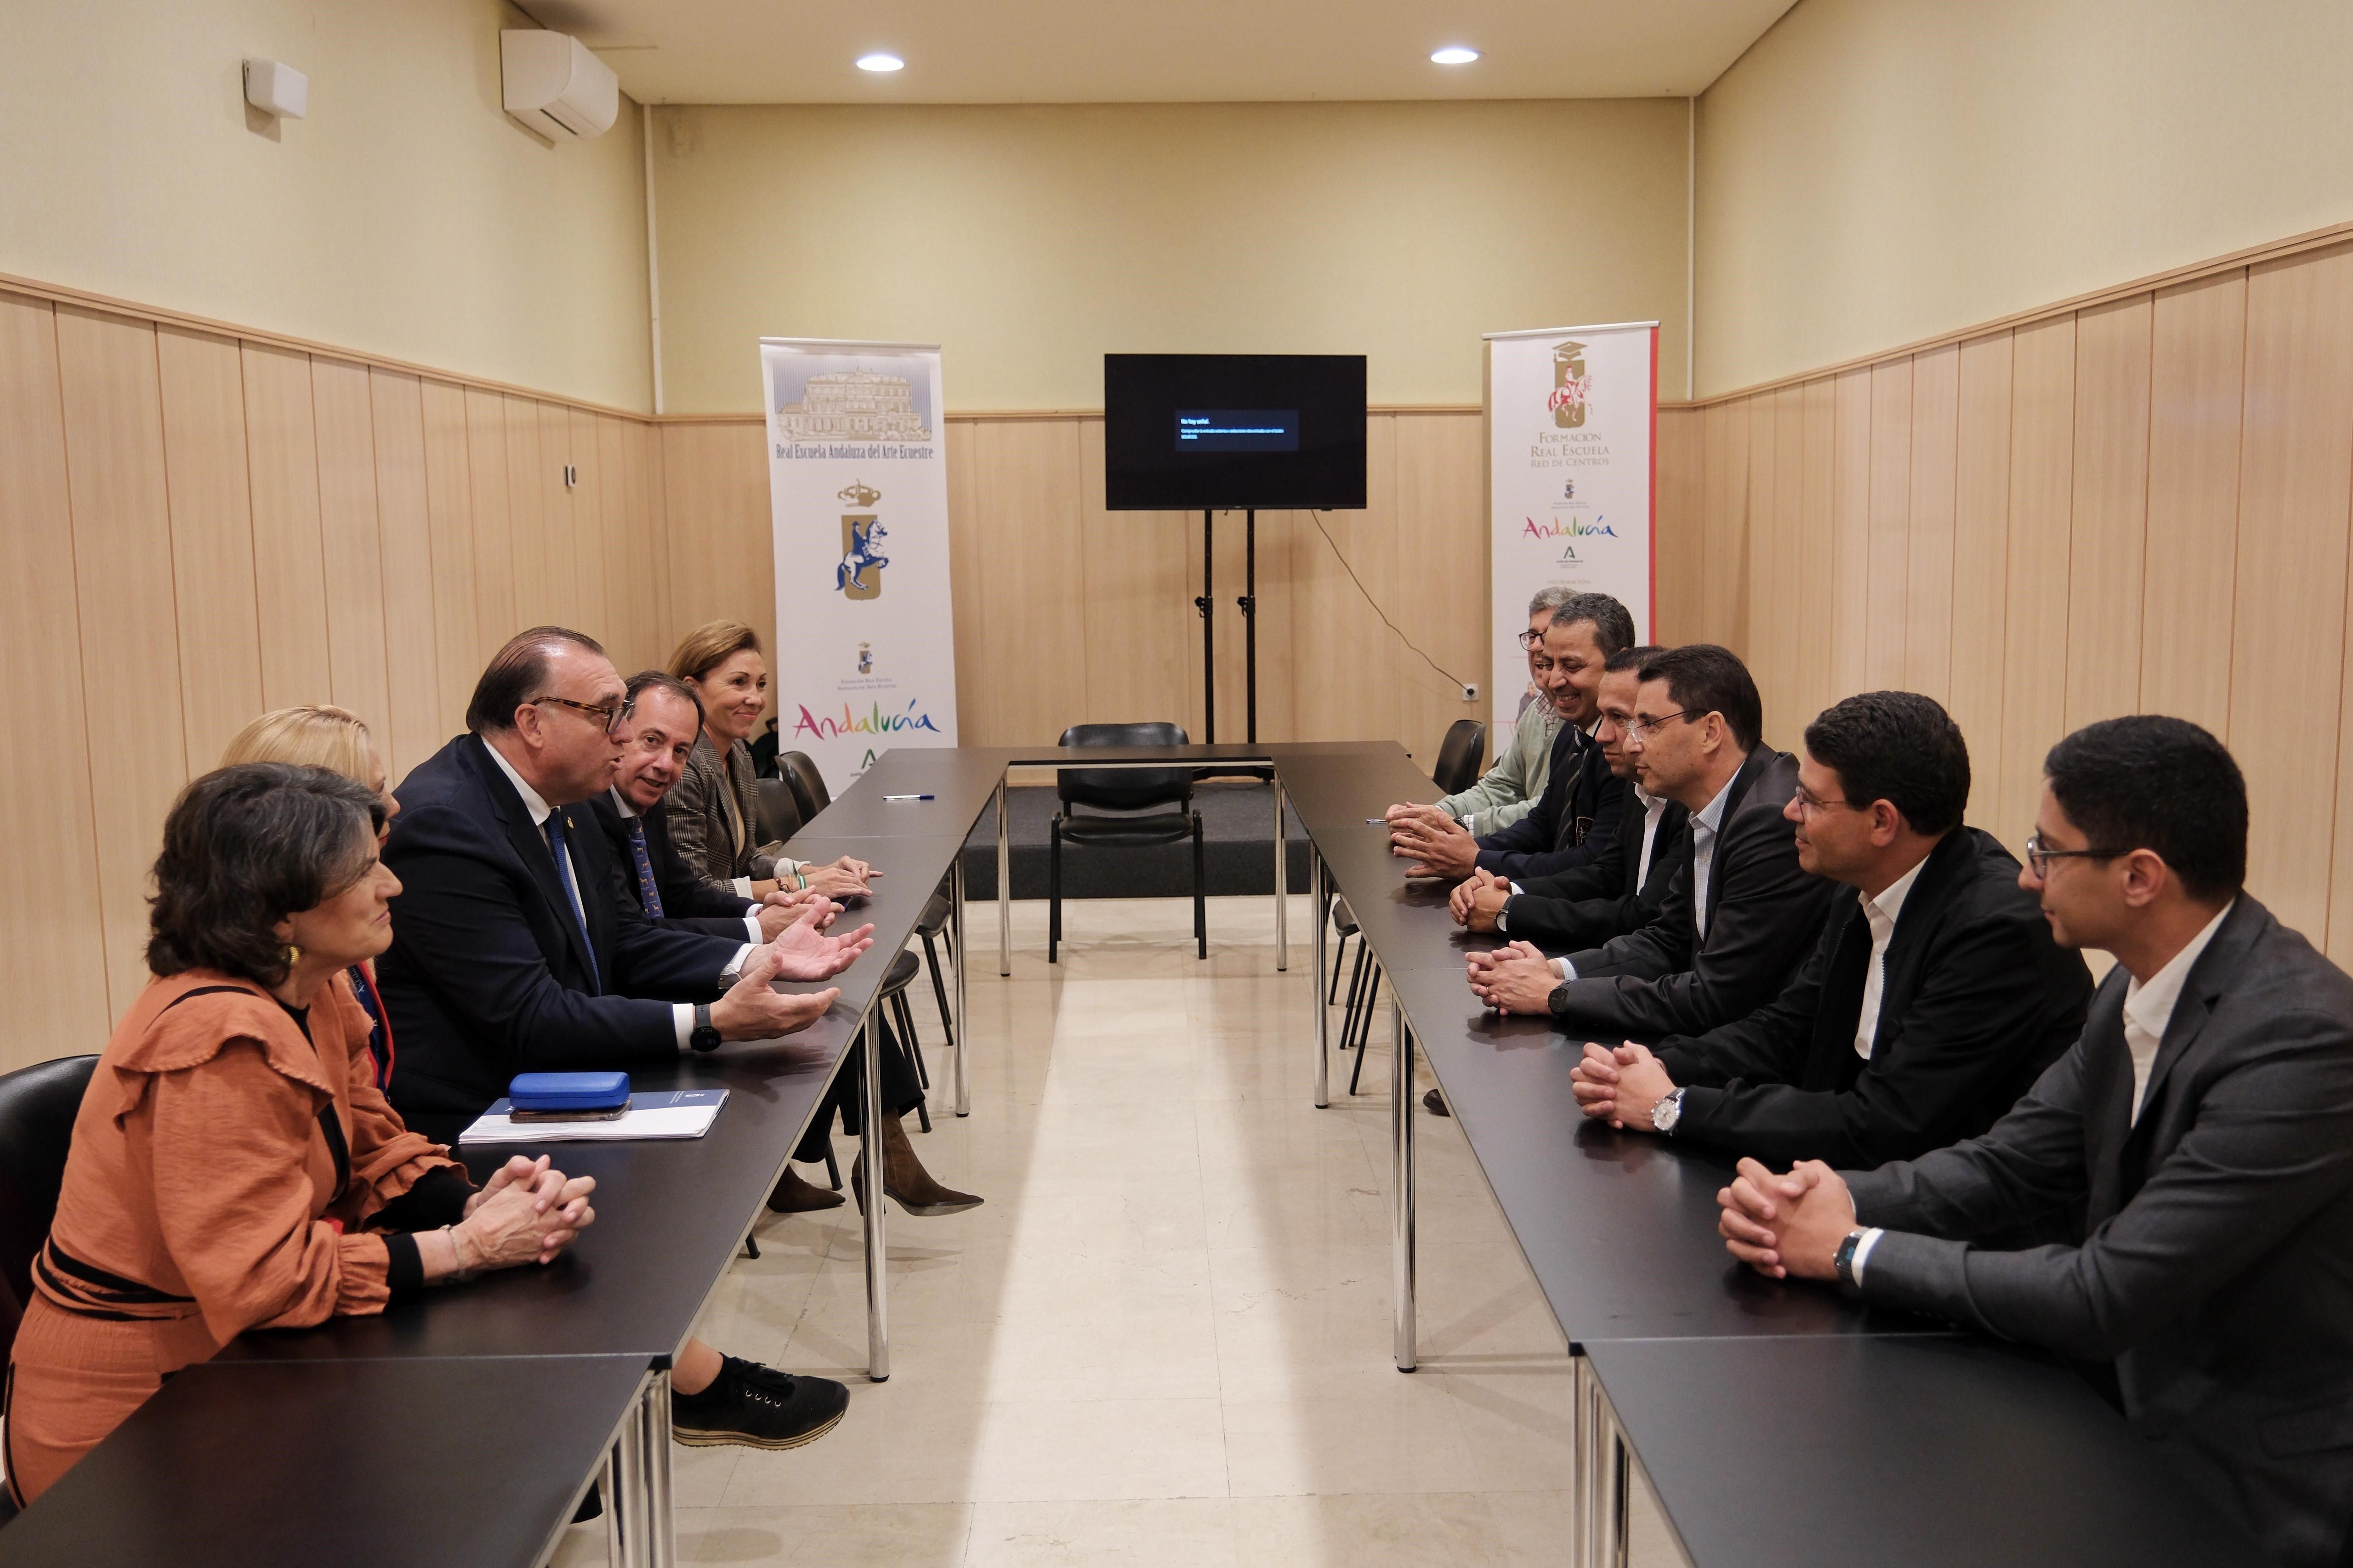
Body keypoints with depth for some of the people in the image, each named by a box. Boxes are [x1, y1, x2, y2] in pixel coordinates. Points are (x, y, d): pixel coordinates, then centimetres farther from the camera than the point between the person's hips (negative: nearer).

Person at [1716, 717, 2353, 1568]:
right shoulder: (2138, 989, 1)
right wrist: (1828, 1200, -12)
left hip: (2255, 1498, -7)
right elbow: (2009, 1164, 6)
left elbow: (2103, 1300, -27)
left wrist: (1854, 1249, -17)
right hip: (2137, 1414, 7)